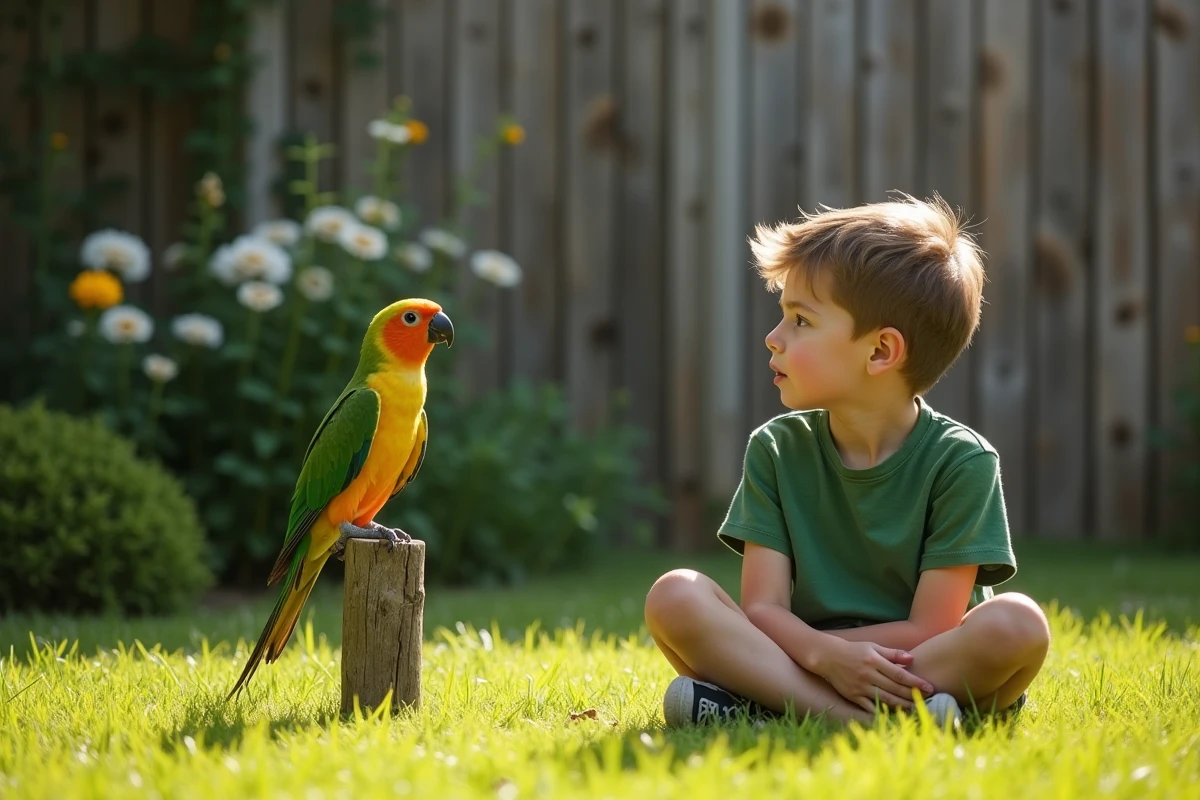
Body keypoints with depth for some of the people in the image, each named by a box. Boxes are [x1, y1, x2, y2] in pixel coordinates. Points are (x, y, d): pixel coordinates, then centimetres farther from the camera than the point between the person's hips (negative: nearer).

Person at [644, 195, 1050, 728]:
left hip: (927, 673, -2)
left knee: (1018, 624, -33)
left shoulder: (961, 460, -7)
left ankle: (762, 702, -31)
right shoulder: (776, 450, 4)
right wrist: (825, 653, -27)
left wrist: (807, 642, -13)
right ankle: (880, 718, -34)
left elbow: (928, 632, -11)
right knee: (674, 596, -21)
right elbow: (761, 607, -5)